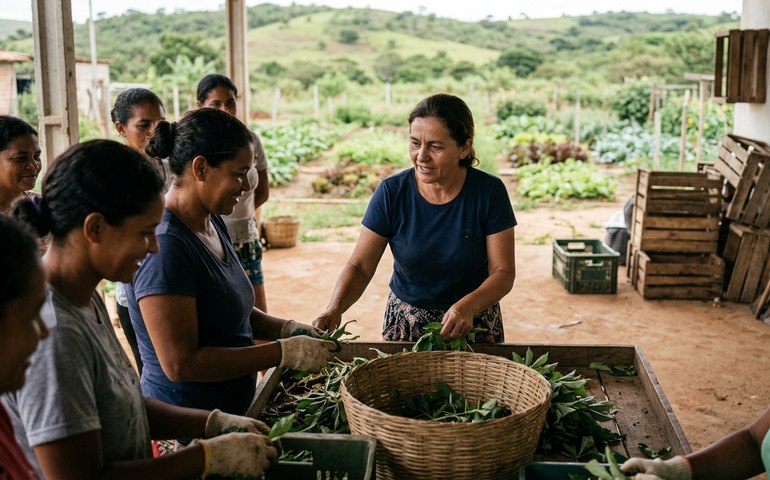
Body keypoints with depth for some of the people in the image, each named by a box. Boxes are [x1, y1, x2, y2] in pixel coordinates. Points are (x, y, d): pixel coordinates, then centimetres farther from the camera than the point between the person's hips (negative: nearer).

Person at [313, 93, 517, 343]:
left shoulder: (489, 192, -15)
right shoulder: (391, 192, -13)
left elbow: (503, 272, -13)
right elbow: (360, 266, -11)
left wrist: (469, 305, -32)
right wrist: (334, 309, -30)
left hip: (475, 325, 0)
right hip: (406, 323, 1)